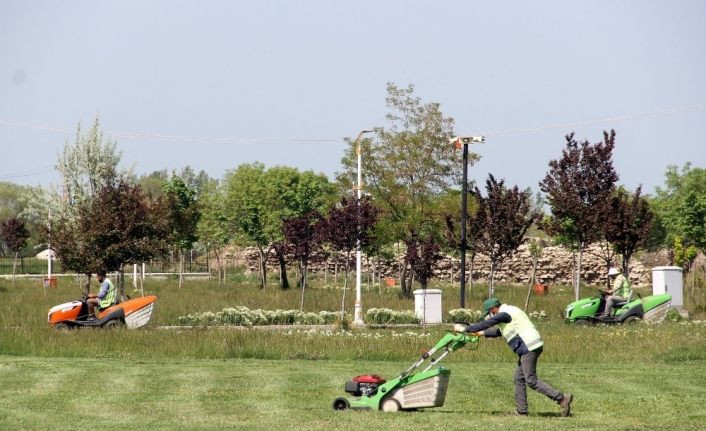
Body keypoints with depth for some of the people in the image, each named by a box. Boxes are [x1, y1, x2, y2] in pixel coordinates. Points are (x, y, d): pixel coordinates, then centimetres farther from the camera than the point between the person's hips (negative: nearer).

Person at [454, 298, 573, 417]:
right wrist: (483, 333, 35)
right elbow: (499, 331, 35)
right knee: (519, 379, 12)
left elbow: (485, 324, -10)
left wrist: (464, 328, -1)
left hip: (529, 348, -10)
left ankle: (562, 398, -14)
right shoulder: (509, 312, 21)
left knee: (531, 381, -10)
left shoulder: (504, 314, -10)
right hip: (529, 348, 10)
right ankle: (521, 411, 14)